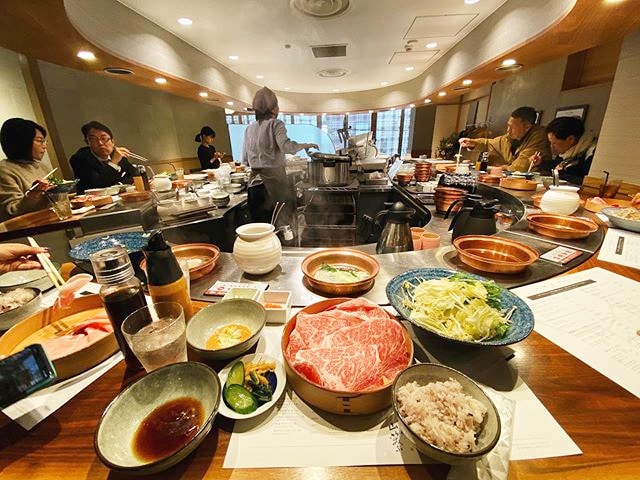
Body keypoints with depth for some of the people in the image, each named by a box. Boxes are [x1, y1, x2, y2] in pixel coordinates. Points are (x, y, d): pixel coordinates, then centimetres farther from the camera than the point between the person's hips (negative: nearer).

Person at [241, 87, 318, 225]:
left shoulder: (249, 128, 12)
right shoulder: (275, 124, -3)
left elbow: (245, 160, 14)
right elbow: (286, 146, -21)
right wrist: (306, 145, -7)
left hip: (254, 181, 6)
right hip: (273, 179, -5)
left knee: (258, 223, 10)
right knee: (281, 222, 4)